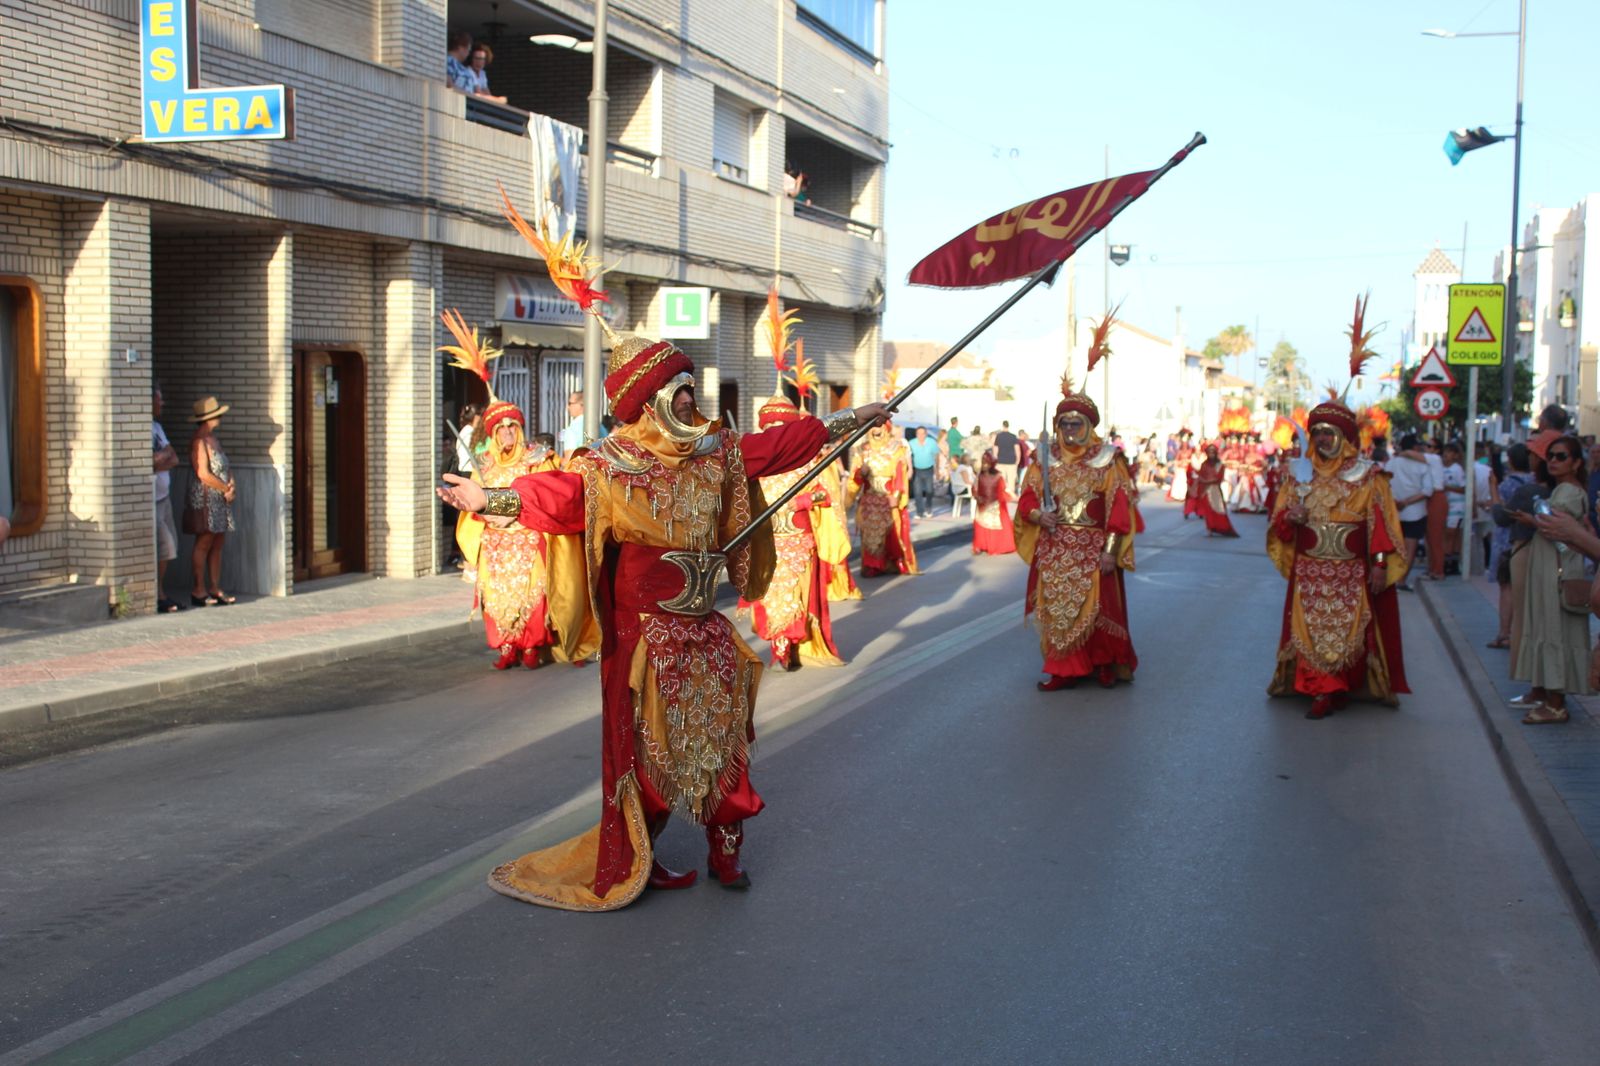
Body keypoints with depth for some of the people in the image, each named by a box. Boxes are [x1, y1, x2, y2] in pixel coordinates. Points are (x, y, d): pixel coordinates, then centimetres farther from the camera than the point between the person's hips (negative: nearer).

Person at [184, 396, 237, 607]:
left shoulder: (215, 438, 15)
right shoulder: (199, 441, -12)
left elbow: (226, 467, 17)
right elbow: (203, 474, -18)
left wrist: (231, 486, -2)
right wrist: (226, 489, -10)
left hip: (221, 500, 9)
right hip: (205, 500, -9)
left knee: (218, 544, 8)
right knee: (203, 544, -5)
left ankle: (215, 589, 12)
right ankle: (199, 591, -1)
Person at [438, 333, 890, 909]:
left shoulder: (714, 452, 7)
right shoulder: (608, 466, -11)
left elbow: (776, 447, 15)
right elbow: (560, 492, -27)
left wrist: (847, 419, 18)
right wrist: (492, 499, -45)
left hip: (705, 629, 6)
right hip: (644, 630, -6)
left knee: (722, 739, 11)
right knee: (646, 747, 2)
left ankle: (725, 852, 25)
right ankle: (636, 862, 17)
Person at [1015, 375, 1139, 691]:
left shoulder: (1106, 461, -3)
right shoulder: (1046, 461, 7)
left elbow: (1119, 508, -7)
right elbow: (1026, 501, 8)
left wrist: (1110, 550, -13)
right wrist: (1038, 515, -15)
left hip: (1093, 548, -3)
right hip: (1054, 549, 3)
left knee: (1096, 607, -3)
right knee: (1056, 609, 3)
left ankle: (1106, 666, 14)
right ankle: (1062, 670, 12)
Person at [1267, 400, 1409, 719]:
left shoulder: (1367, 476, -1)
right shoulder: (1300, 475, 9)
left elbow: (1380, 523, -5)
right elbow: (1279, 523, 12)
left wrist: (1380, 564, -13)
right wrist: (1289, 516, -12)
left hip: (1352, 574, -3)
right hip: (1309, 573, 3)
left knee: (1347, 631, -1)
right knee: (1311, 631, 1)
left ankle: (1331, 691, 8)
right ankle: (1321, 691, 8)